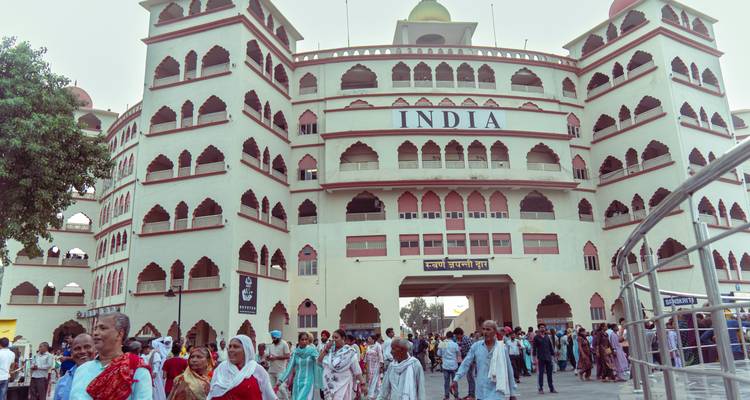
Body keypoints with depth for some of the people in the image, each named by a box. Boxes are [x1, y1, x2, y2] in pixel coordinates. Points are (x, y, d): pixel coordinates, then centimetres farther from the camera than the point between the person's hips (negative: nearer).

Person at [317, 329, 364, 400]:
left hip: (343, 385, -5)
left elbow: (356, 369, -9)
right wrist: (326, 349, -5)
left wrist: (361, 381, -12)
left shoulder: (349, 352, -10)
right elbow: (319, 361, 6)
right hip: (330, 385, 5)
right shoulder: (330, 350, 5)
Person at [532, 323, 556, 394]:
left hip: (548, 358, 4)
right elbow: (534, 348, -4)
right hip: (540, 358, -4)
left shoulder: (547, 337, 11)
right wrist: (535, 357, -10)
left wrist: (553, 356, 8)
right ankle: (541, 388, 6)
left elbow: (551, 347, 14)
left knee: (550, 374, 7)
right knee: (540, 373, 0)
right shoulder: (536, 337, -1)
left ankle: (551, 388, 14)